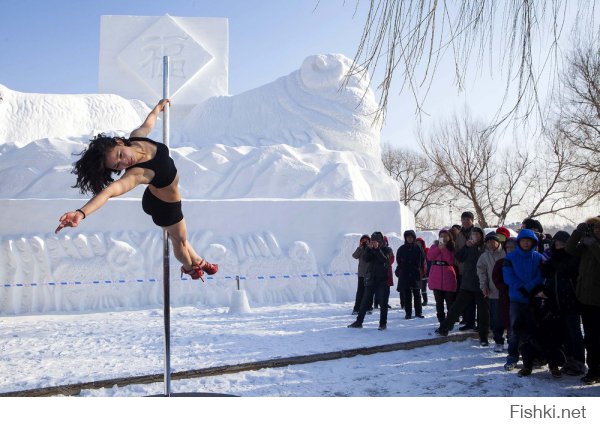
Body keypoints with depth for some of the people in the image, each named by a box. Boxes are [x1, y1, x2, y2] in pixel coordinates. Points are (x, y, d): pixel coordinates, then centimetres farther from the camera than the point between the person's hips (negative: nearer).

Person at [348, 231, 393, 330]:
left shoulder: (387, 249, 0)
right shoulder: (370, 250, 9)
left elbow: (384, 259, -17)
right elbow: (365, 259, -6)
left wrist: (377, 248, -23)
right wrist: (369, 248, -18)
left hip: (382, 279, -3)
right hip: (371, 278, 3)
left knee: (383, 302, 1)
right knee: (365, 301, 6)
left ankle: (383, 323, 11)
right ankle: (359, 321, 13)